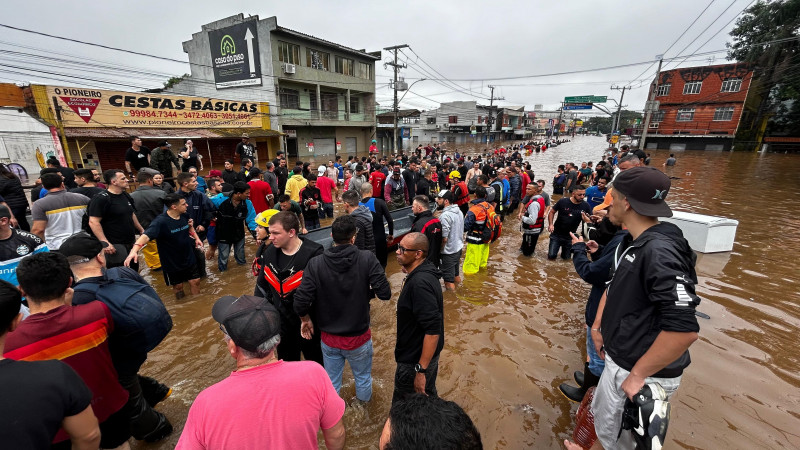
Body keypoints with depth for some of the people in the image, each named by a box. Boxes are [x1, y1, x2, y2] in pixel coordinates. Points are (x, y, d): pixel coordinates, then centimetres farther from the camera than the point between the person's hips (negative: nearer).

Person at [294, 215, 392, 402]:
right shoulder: (367, 259, -21)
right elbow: (385, 293, -21)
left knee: (331, 382, 24)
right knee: (363, 379, 27)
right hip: (359, 338, 0)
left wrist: (306, 319, 3)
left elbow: (301, 302, -18)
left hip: (329, 338, 1)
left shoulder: (315, 264, -17)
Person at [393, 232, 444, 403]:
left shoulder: (420, 283, -32)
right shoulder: (423, 273, -1)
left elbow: (433, 330, -32)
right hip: (428, 353, 9)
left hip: (416, 360, -9)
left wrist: (421, 370, -28)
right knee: (428, 394, 28)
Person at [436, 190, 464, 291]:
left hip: (449, 252, -9)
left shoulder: (445, 215, -24)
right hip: (459, 248, 9)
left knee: (449, 281, 4)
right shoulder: (459, 211, 4)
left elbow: (444, 238, -24)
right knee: (455, 274, 25)